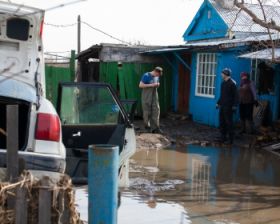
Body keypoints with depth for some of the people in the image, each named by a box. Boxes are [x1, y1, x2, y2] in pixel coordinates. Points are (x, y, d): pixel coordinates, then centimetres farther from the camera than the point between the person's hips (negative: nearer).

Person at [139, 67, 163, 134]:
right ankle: (147, 126, 19)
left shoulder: (157, 77, 9)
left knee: (156, 111, -3)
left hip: (154, 97, 6)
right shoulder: (146, 76, -12)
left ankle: (155, 127, -2)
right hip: (147, 97, -6)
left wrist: (157, 85, -1)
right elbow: (140, 85, -17)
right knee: (147, 112, 1)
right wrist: (151, 85, -21)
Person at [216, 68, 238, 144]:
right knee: (222, 122, 9)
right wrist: (218, 103, 20)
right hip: (222, 106, 8)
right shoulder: (223, 83, 14)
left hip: (228, 107, -8)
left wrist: (235, 105, -17)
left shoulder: (232, 83, -10)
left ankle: (230, 138, 3)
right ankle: (223, 137, 18)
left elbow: (236, 95, -12)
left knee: (229, 122, -4)